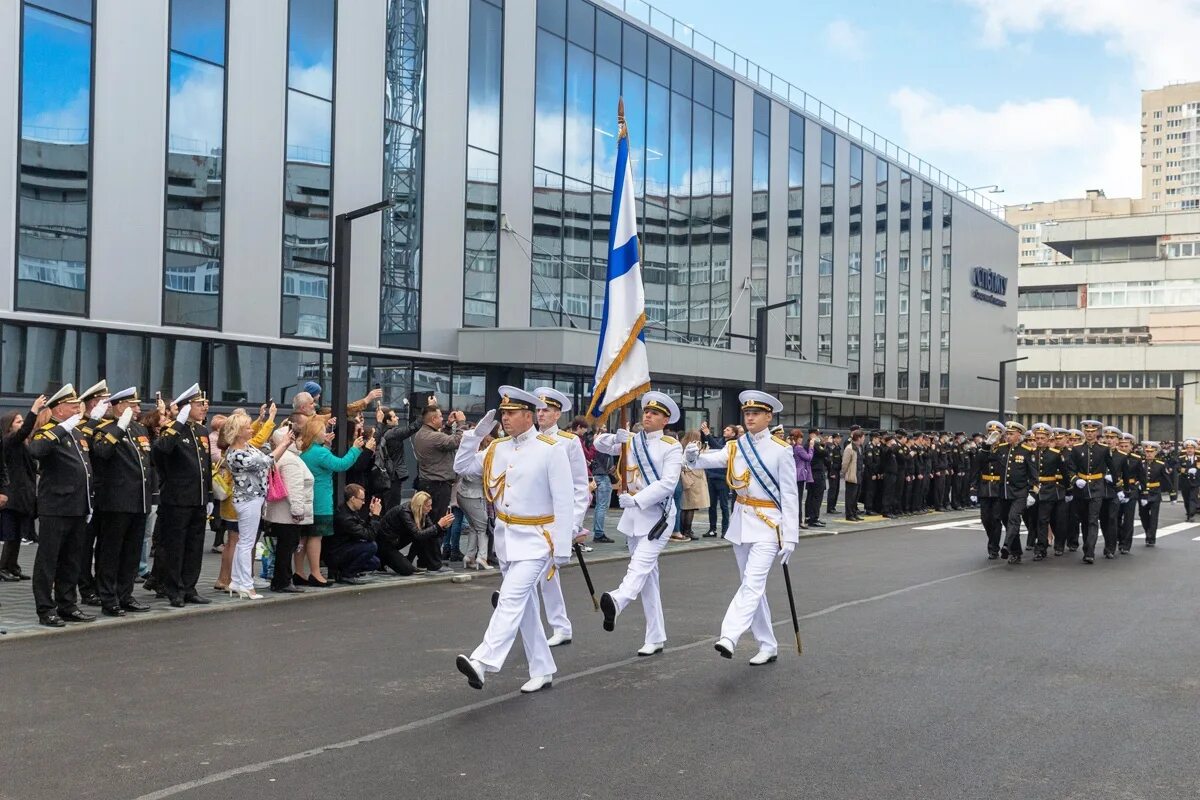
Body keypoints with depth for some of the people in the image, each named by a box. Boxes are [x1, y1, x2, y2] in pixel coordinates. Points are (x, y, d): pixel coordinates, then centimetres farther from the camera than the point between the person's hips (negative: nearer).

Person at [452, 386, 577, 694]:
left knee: (511, 599, -19)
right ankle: (542, 671, 23)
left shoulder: (551, 449, -12)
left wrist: (561, 548, -15)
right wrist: (477, 432, -1)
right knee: (525, 606, 12)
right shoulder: (497, 448, 7)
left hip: (536, 539, -7)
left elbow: (564, 502, -13)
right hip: (506, 537, 7)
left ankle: (482, 663, -30)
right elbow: (461, 467, 12)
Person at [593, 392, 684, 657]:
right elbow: (600, 444, 10)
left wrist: (637, 499, -23)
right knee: (648, 574, 9)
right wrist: (617, 437, -11)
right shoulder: (630, 441, 12)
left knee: (641, 564, -26)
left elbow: (668, 484, -15)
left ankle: (616, 601, -54)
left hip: (657, 513, -6)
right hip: (633, 514, 6)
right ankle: (655, 638, 15)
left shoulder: (671, 447, -5)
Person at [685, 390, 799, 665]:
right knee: (753, 586, 11)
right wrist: (694, 456, -34)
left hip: (767, 524, -6)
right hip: (741, 522, 6)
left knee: (753, 584, -18)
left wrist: (790, 537, -12)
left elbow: (790, 495, -9)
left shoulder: (781, 450, -8)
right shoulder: (735, 447, 6)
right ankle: (768, 647, 22)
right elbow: (711, 459, -10)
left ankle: (729, 638, -31)